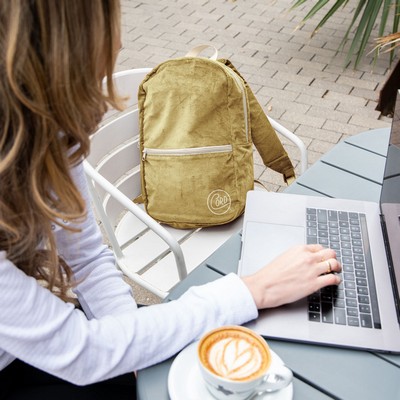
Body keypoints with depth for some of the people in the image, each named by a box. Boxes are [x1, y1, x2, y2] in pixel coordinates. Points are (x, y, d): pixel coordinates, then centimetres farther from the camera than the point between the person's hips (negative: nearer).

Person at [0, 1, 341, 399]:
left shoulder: (40, 128, -14)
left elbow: (88, 257, -3)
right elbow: (79, 354, -30)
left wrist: (133, 351, -17)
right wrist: (255, 291, -26)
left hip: (35, 334, 5)